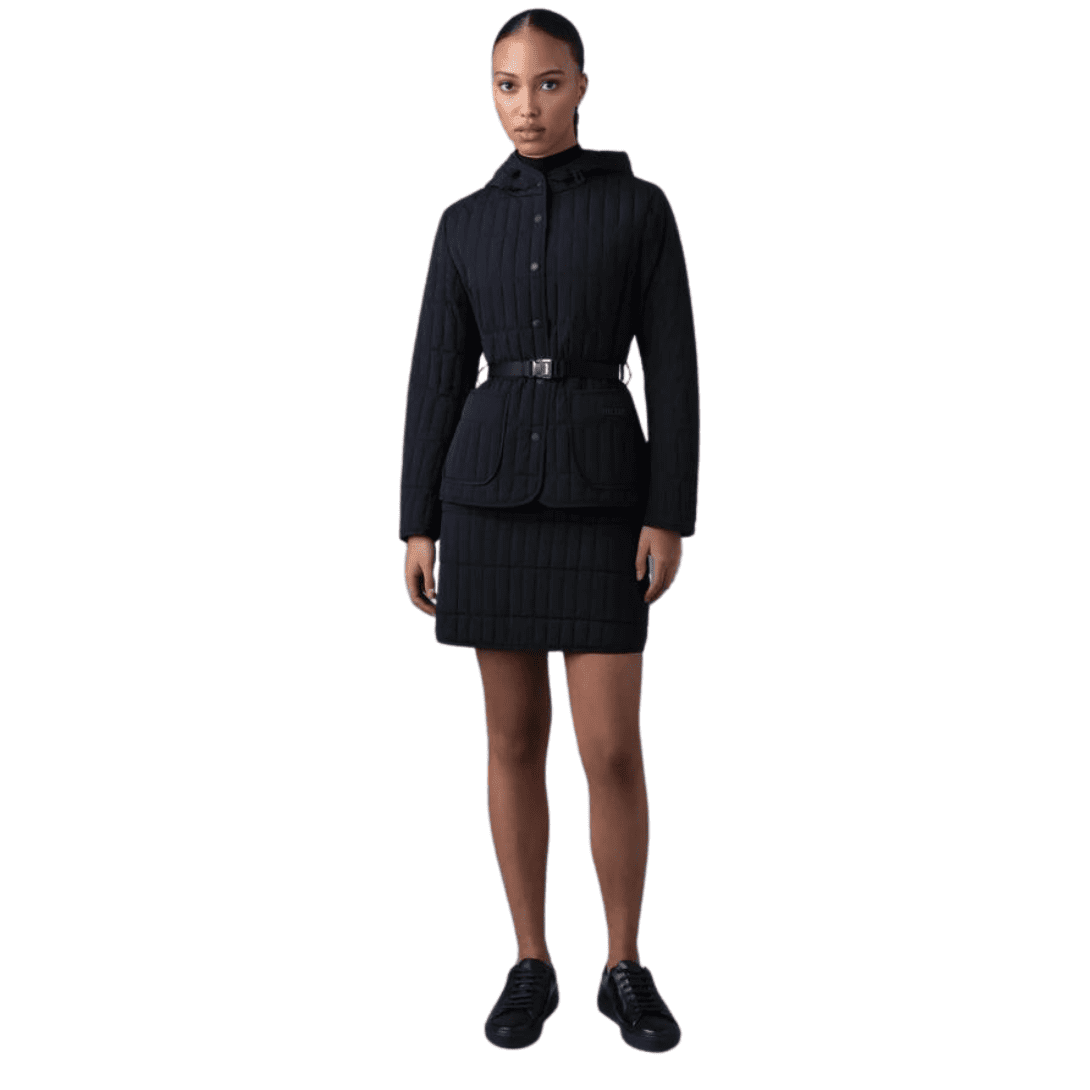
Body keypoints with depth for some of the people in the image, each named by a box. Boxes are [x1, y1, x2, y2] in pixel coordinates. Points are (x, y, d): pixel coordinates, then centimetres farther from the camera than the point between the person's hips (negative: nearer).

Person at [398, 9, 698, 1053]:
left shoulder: (640, 206, 3)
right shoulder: (466, 224, 9)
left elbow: (672, 367, -1)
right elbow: (438, 376, 8)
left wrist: (671, 516, -8)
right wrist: (418, 524, 3)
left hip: (601, 493, -2)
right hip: (492, 490, 2)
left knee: (612, 750, -3)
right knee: (514, 738, 5)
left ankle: (625, 970, 15)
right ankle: (531, 966, 19)